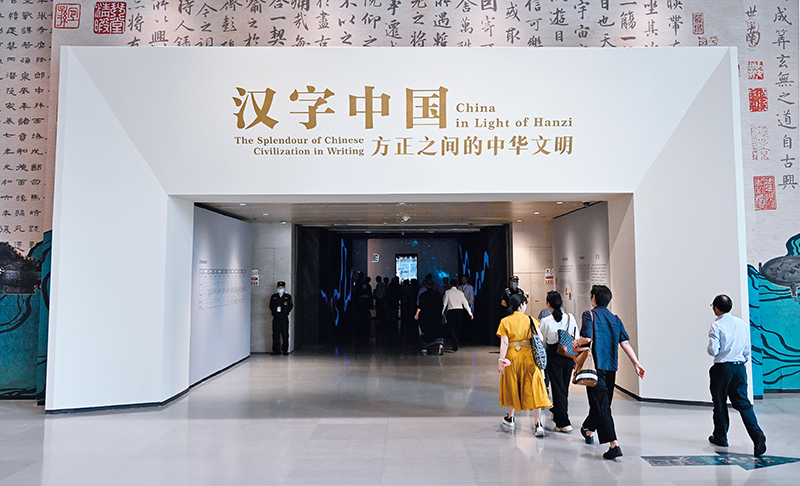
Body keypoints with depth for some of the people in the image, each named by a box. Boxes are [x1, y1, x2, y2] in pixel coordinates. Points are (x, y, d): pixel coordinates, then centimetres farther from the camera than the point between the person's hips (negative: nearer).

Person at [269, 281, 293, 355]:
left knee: (285, 335, -2)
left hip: (284, 318, -1)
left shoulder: (288, 297, 8)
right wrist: (274, 312, 1)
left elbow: (290, 306, 6)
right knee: (275, 334, 1)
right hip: (276, 318, 2)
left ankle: (285, 350, 5)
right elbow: (271, 306, 13)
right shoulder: (273, 297, 12)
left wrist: (285, 312, -2)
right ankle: (276, 350, 7)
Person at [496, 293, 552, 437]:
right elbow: (540, 339, -5)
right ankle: (538, 423, -7)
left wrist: (501, 360, -10)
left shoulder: (505, 321, -5)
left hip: (512, 356, 1)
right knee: (532, 388, 1)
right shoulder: (531, 320, -3)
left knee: (512, 386, 17)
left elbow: (504, 343, -11)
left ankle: (510, 418, 31)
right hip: (529, 356, 0)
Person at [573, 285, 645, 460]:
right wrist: (636, 363, 3)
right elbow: (625, 343, 4)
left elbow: (587, 337, -20)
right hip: (611, 367, 7)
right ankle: (589, 430, 40)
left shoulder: (589, 315, -6)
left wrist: (577, 342, 0)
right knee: (603, 402, 20)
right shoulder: (615, 319, 12)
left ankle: (614, 444, -17)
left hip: (596, 366, -7)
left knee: (601, 405, -7)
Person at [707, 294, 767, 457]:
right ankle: (757, 435, -12)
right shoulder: (742, 324, 6)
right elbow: (747, 349, 12)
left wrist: (709, 348, 6)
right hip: (739, 367, 5)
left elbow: (713, 350, -16)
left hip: (722, 368, -5)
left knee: (720, 403, 9)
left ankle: (720, 437, 21)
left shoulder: (716, 326, -12)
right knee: (743, 403, 6)